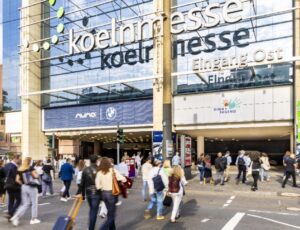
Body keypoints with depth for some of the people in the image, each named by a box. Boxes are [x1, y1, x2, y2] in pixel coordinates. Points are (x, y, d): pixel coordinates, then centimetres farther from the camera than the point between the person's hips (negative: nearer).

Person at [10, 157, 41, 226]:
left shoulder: (20, 170, 2)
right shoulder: (31, 168, -12)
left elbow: (17, 180, 0)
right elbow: (36, 176, -16)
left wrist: (23, 184, 12)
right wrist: (37, 174, 5)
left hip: (24, 187, 5)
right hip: (32, 187, -5)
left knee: (25, 204, 14)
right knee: (34, 203, 9)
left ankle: (16, 217, -1)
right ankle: (33, 219, 16)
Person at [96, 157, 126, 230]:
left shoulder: (99, 173, -4)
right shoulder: (113, 171, -11)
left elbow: (98, 186, -6)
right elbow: (124, 179, -11)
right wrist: (117, 178, 7)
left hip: (104, 193, 5)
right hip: (112, 193, -4)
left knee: (110, 214, 22)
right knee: (111, 216, 3)